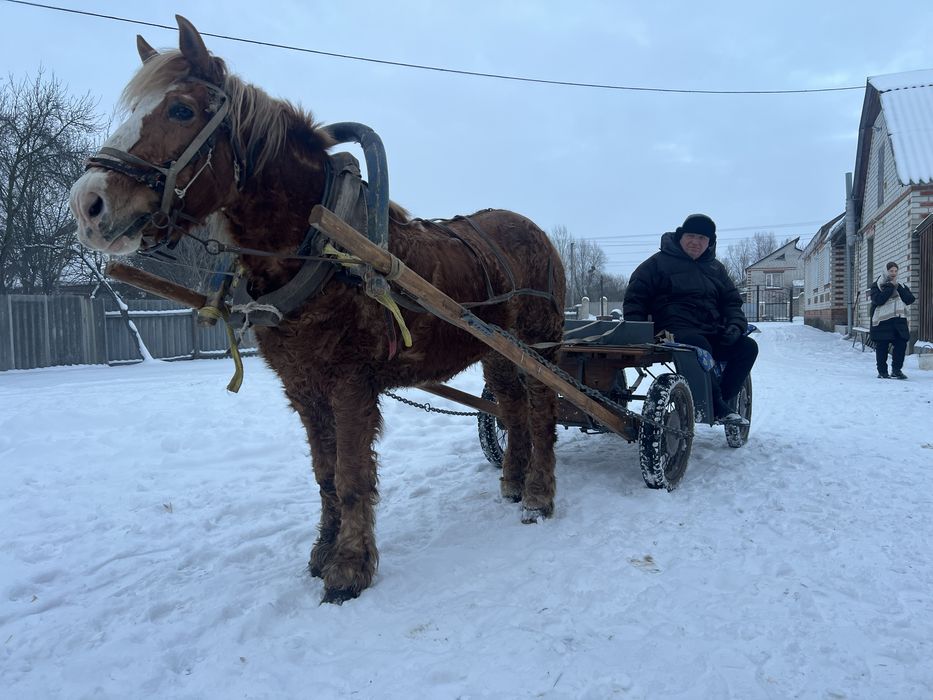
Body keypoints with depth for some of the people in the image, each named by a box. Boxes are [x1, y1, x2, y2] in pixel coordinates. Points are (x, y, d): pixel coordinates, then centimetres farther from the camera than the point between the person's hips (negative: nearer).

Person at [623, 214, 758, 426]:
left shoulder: (715, 268, 23)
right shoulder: (659, 262, 6)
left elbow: (731, 301, 24)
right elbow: (635, 297, 4)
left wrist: (735, 325, 1)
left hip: (711, 332, 6)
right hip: (675, 330, -6)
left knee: (747, 346, -16)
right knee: (699, 345, -38)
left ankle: (722, 400, -11)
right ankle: (719, 408, -31)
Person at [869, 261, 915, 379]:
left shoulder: (901, 286, 17)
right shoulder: (876, 285, 2)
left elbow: (910, 300, 3)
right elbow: (878, 300, -15)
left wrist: (898, 288, -6)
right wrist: (891, 287, -11)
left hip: (899, 320, 4)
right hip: (882, 321, -4)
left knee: (901, 344, -2)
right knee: (882, 346, -1)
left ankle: (896, 370, 12)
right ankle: (882, 371, 8)